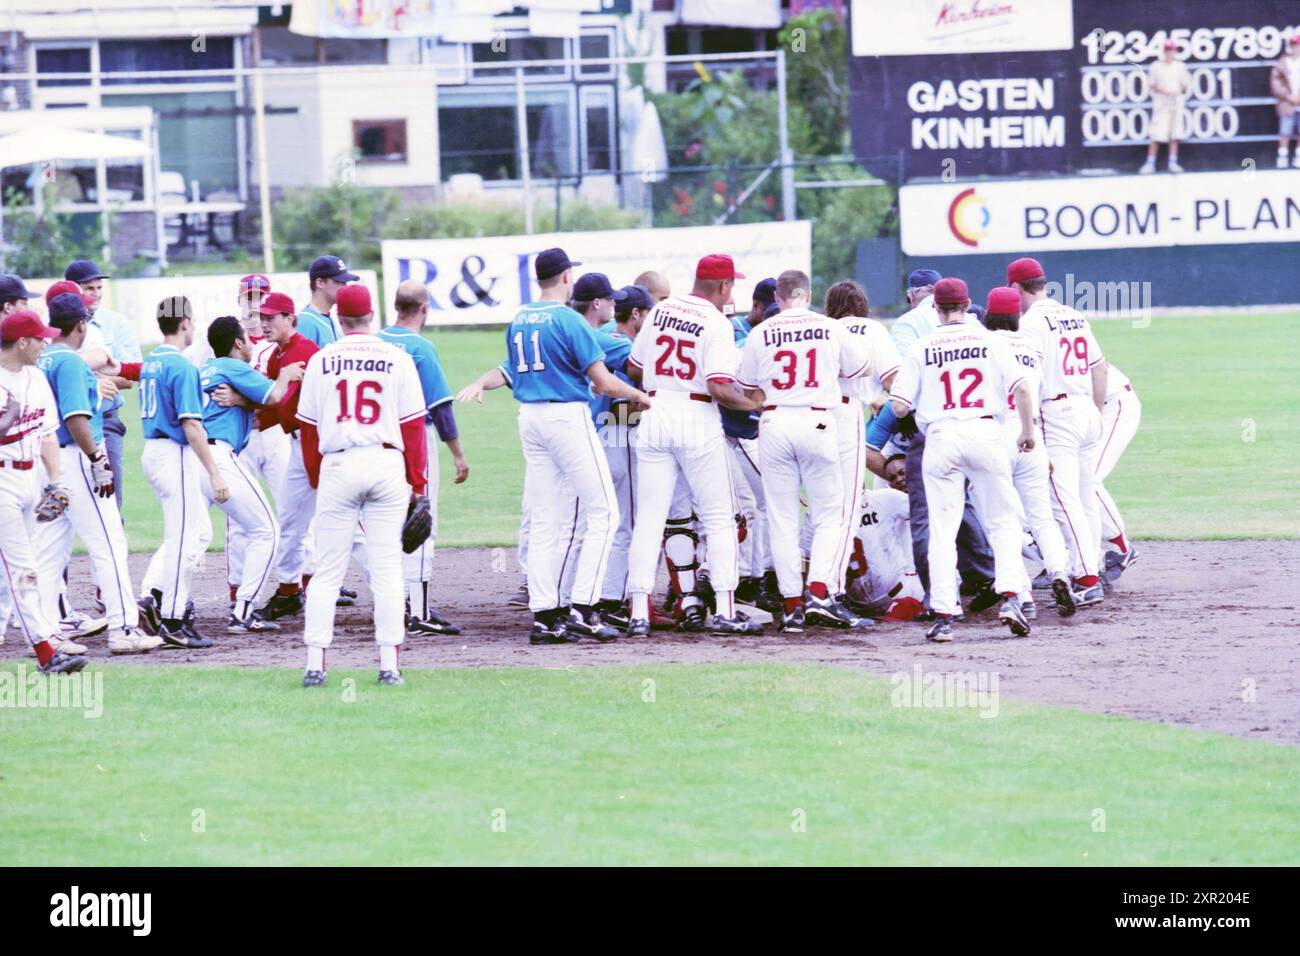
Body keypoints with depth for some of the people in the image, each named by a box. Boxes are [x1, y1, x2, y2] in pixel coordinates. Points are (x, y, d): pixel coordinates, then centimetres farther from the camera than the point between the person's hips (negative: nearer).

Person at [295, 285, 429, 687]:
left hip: (338, 465, 0)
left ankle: (315, 663, -3)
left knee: (326, 571, 3)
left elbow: (309, 427, 6)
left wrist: (315, 478, 17)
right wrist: (416, 481, 9)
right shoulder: (397, 359, 2)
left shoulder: (320, 361, 3)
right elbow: (413, 425, 2)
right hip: (387, 463, 0)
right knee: (386, 568, 3)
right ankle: (389, 662, 0)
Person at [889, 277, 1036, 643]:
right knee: (1002, 521, 9)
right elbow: (1021, 387, -3)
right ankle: (1010, 597, -7)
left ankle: (943, 614, -4)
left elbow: (899, 407, 1)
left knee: (942, 529, 2)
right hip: (985, 432, 0)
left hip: (941, 436, 0)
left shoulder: (922, 348, 5)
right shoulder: (988, 340, 5)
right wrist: (1028, 431, 10)